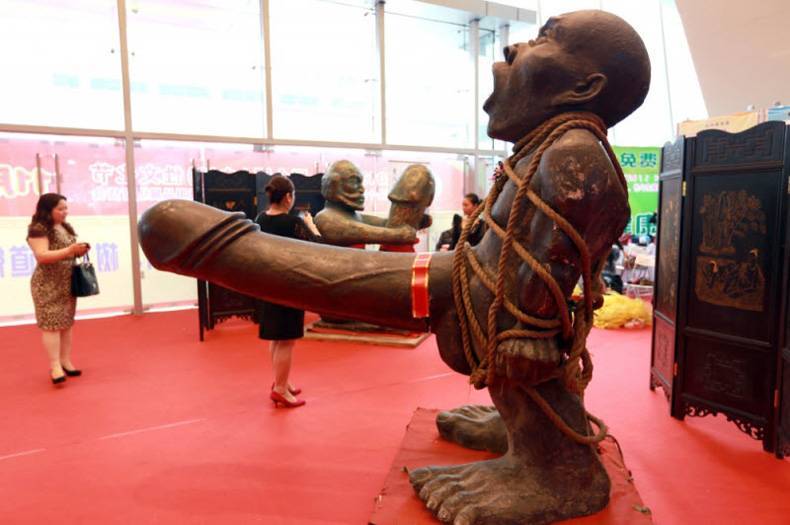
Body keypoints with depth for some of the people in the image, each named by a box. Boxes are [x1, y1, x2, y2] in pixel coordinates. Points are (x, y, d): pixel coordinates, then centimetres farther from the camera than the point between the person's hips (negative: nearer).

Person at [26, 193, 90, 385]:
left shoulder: (66, 227, 14)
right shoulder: (38, 229, -11)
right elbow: (42, 256, -21)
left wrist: (79, 250, 2)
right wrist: (70, 250, -28)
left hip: (67, 284, 7)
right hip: (48, 286, -7)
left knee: (66, 324, 8)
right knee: (51, 324, -7)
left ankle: (65, 361, 14)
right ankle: (55, 366, -5)